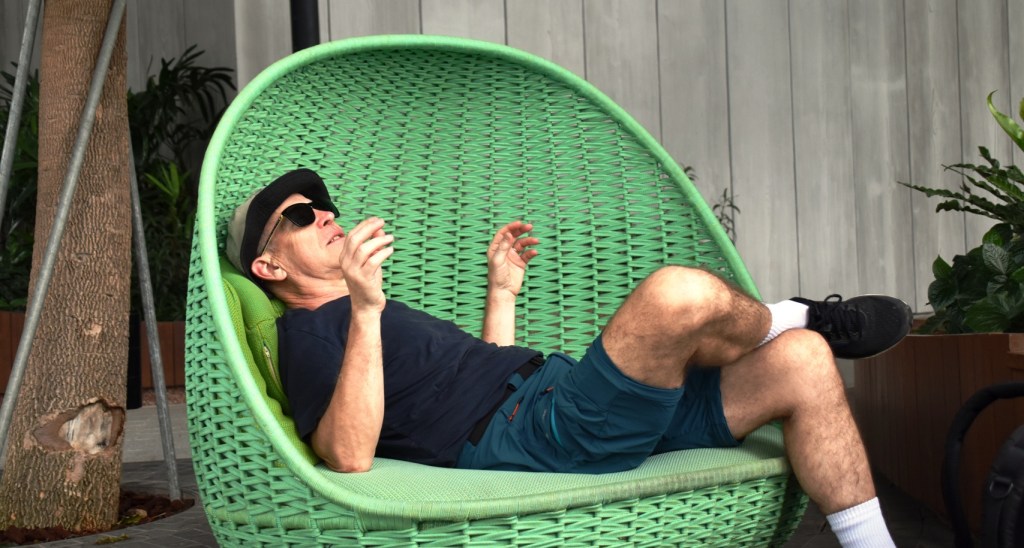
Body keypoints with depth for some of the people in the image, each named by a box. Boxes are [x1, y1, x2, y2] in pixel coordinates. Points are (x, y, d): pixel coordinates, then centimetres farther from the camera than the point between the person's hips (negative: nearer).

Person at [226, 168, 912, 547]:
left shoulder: (383, 315, 33)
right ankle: (799, 316, 7)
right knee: (680, 293, -28)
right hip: (532, 435, -9)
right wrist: (365, 312, -22)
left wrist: (502, 293, 30)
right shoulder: (310, 330, 4)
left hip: (561, 394, 10)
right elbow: (349, 455, -16)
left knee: (802, 363, -3)